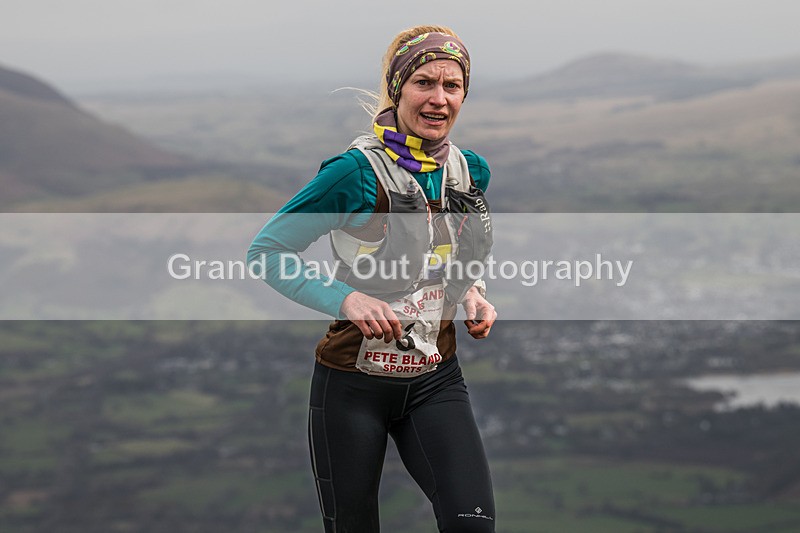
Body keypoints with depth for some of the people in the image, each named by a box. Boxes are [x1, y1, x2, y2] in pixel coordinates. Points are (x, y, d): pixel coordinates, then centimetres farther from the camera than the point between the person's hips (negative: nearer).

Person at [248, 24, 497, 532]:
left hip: (435, 381, 4)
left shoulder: (471, 171, 3)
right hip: (354, 384, -4)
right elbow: (266, 250, -11)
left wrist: (475, 296, 2)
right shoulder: (358, 172, -15)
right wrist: (345, 299, -22)